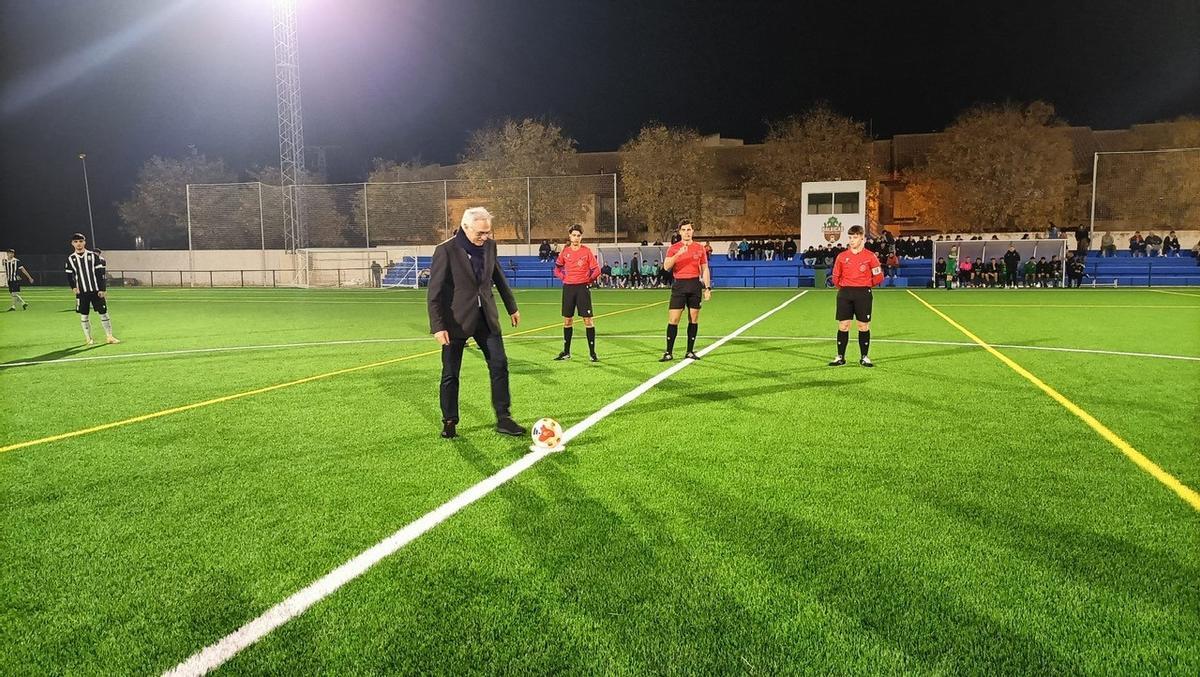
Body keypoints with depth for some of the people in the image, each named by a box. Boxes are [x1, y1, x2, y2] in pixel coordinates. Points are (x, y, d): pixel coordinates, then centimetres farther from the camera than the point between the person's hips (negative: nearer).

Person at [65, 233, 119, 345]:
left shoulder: (93, 256, -1)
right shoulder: (70, 259, 5)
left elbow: (100, 273, -3)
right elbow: (69, 275, 10)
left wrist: (102, 289, -8)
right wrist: (73, 287, -6)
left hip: (97, 290, -1)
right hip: (81, 292, 2)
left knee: (103, 313, 0)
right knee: (84, 315, 5)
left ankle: (109, 336, 9)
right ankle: (87, 338, 15)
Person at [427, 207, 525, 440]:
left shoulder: (489, 245, 1)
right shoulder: (445, 251, -15)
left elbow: (498, 277, 16)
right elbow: (435, 292, -14)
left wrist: (511, 307, 21)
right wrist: (438, 326, -19)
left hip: (486, 317, 5)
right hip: (456, 320, -5)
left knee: (499, 365, 1)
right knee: (450, 374, 5)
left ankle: (503, 419, 10)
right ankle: (449, 422, 20)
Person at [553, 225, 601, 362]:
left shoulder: (587, 251, -4)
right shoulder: (565, 252, 5)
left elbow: (596, 270, -1)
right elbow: (557, 267, 18)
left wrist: (588, 280, -1)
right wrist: (563, 278, 6)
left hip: (582, 288, -3)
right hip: (568, 288, 4)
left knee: (588, 320, -4)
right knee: (567, 320, 10)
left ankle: (592, 353, 2)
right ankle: (566, 352, 21)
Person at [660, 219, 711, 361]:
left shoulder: (699, 248, 8)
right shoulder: (673, 248, 3)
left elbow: (705, 269, 11)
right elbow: (666, 267, -9)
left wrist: (707, 288, 4)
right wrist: (678, 254, -22)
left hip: (695, 285, 2)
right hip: (679, 285, -2)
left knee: (694, 319, 5)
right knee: (673, 320, -5)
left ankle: (690, 352, 14)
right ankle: (669, 353, 0)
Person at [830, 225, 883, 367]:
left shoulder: (870, 256, -1)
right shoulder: (841, 256, 6)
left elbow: (878, 277, 4)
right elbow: (836, 277, 14)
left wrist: (865, 286, 7)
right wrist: (844, 288, 9)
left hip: (863, 294, -2)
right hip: (844, 294, 2)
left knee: (864, 326, 3)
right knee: (843, 326, 2)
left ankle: (864, 357, 13)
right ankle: (840, 357, 9)